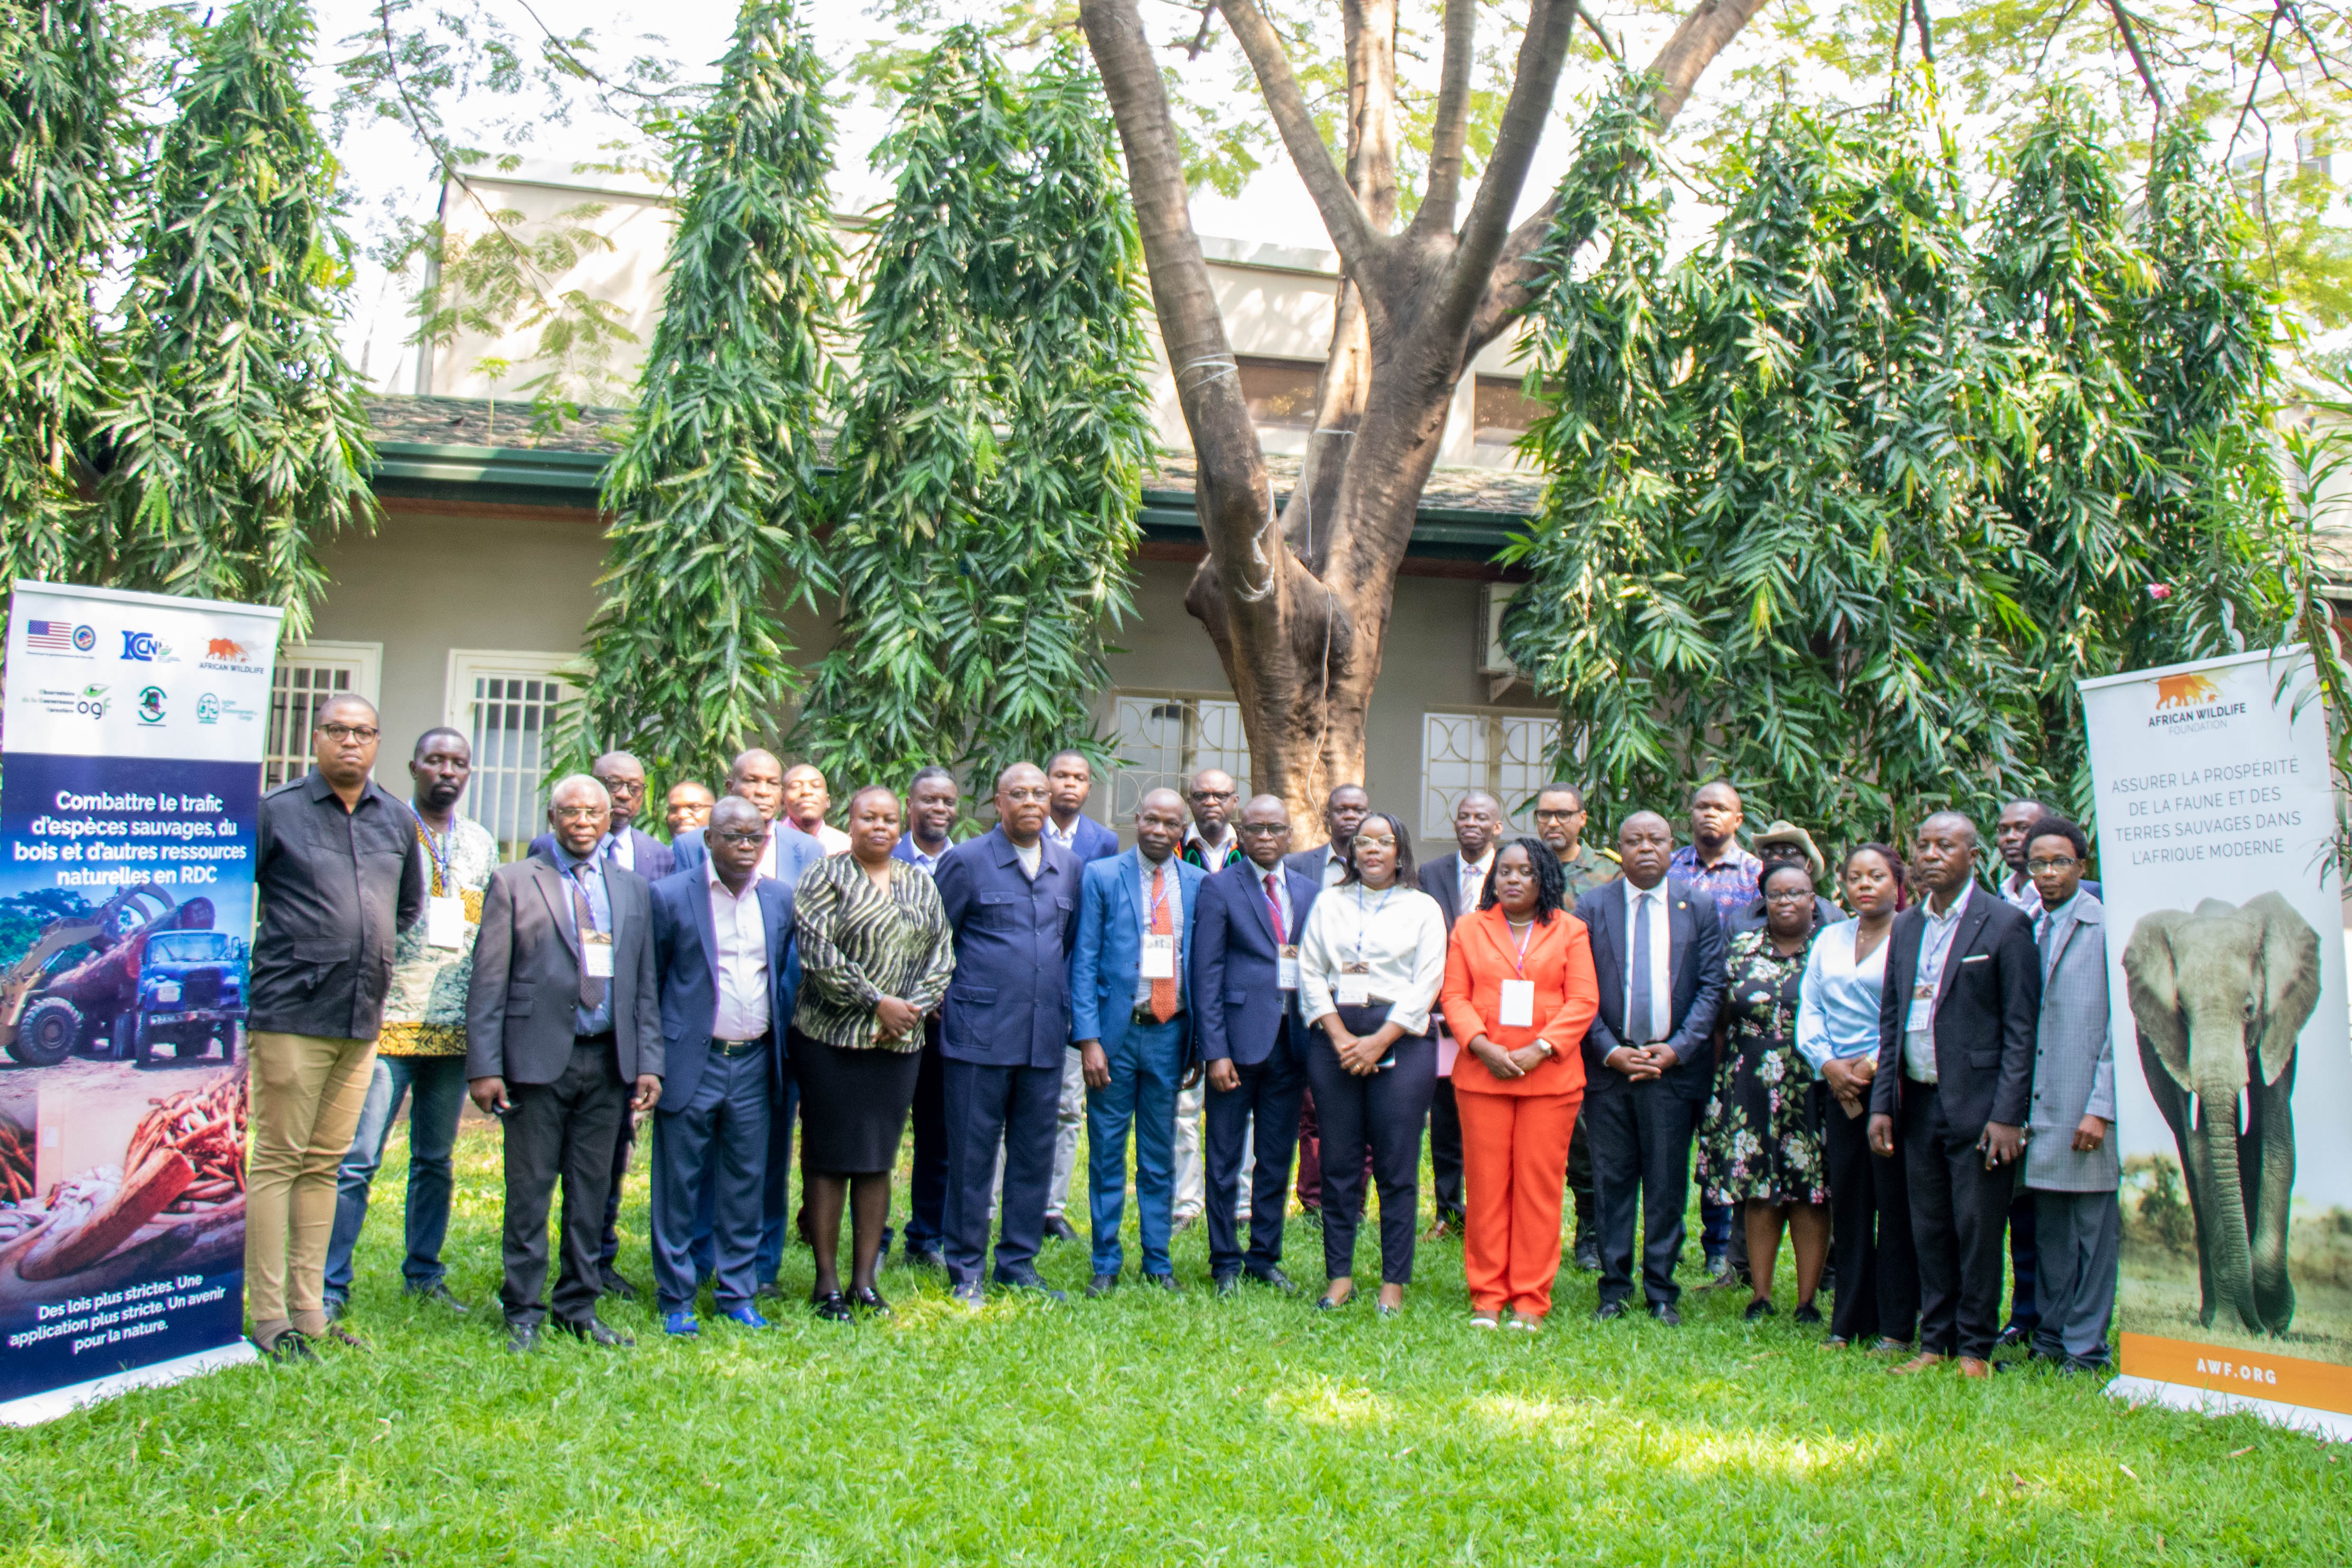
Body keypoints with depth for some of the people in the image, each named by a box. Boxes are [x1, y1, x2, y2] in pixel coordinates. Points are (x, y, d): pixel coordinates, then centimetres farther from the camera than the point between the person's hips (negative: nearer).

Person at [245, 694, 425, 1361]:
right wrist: (246, 963, -2)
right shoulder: (275, 812, -3)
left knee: (324, 1164, 11)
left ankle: (309, 1311, 17)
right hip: (290, 1014, -5)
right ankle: (269, 1317, 4)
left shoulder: (398, 821, 12)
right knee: (276, 1161, -2)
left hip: (363, 1020, 5)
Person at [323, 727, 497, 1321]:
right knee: (357, 1157, -7)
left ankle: (424, 1273, 24)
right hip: (387, 1022, -4)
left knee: (436, 1159, 13)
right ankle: (329, 1287, 0)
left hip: (455, 1028, 5)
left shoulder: (481, 843, 12)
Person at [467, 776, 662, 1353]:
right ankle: (524, 1312, 14)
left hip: (608, 1061, 3)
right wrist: (484, 1066, -9)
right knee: (530, 1190, 3)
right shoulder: (513, 882, 2)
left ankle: (578, 1307, 21)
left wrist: (648, 1062, 4)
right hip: (538, 1059, -3)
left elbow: (645, 983, 12)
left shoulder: (633, 889, 13)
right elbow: (488, 981, -2)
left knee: (592, 1191, 10)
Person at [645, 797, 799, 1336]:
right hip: (691, 1063, -3)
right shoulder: (670, 896, -5)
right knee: (679, 1187, 4)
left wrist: (781, 1038, 12)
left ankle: (738, 1294, 21)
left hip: (754, 1065, 3)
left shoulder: (780, 899, 7)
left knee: (746, 1186, 9)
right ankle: (676, 1300, 16)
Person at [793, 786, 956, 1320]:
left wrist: (914, 1008, -6)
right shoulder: (826, 876, -2)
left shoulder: (921, 884, 13)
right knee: (829, 1160, 1)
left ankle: (864, 1281, 15)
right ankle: (827, 1283, 9)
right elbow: (818, 954, -13)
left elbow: (942, 955, 10)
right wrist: (878, 1003, -14)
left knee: (878, 1161, 8)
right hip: (831, 1040, -4)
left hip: (899, 1043, 4)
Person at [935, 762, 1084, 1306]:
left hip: (1046, 1036, 4)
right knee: (972, 1154, 2)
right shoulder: (966, 861, -2)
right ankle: (965, 1271, 13)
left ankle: (1019, 1264, 20)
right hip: (980, 1033, -4)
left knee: (1035, 1154, 9)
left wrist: (1065, 1004, 14)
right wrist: (945, 998, 3)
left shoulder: (1069, 867, 11)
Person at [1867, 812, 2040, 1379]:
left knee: (1977, 1230, 0)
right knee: (1929, 1230, 10)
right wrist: (1881, 1103, 8)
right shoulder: (1905, 927, 12)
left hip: (1977, 1103, -5)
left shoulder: (2005, 923, -5)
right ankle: (1935, 1342, 20)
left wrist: (2007, 1115, -14)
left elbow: (2021, 1027, -8)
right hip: (1919, 1103, 5)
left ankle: (1976, 1348, 11)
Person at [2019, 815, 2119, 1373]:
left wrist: (2101, 1109, -14)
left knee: (2095, 1232, 1)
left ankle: (2086, 1348, 9)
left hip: (2088, 1111, -6)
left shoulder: (2109, 928, -6)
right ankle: (2051, 1339, 22)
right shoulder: (2024, 930, 11)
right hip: (2038, 1109, 6)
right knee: (2049, 1232, 13)